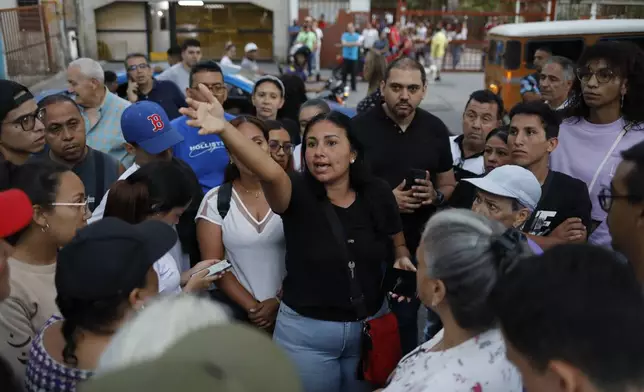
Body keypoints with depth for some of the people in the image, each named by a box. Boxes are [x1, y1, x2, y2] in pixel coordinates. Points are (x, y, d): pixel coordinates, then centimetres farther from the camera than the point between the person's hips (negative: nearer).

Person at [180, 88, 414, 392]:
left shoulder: (377, 194, -7)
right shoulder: (297, 193, -16)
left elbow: (398, 245, 10)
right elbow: (270, 172, -39)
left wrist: (402, 261, -12)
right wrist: (224, 129, -55)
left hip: (370, 325, 3)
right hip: (307, 331, -2)